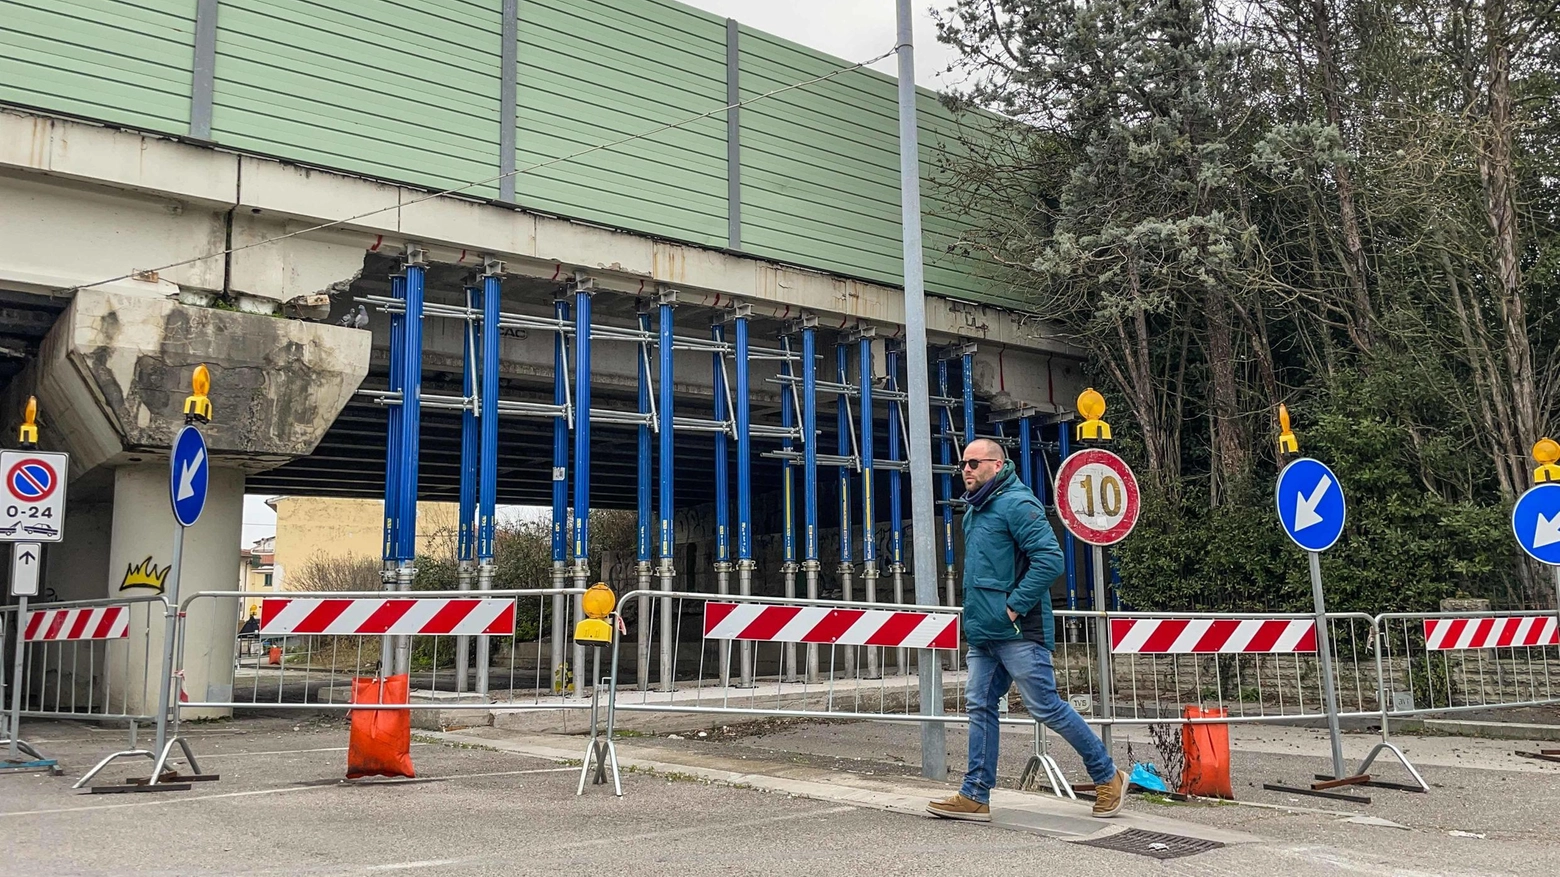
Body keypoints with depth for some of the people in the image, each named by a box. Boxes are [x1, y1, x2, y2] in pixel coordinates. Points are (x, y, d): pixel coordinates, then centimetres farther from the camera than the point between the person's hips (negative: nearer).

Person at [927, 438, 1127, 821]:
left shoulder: (1017, 504, -13)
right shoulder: (974, 510, 16)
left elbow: (1050, 559, -22)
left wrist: (1015, 606, -20)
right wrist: (977, 611, 16)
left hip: (1017, 632, -9)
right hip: (983, 634, 9)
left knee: (1047, 707, -1)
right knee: (981, 707, 7)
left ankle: (1107, 777, 16)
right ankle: (975, 796, 13)